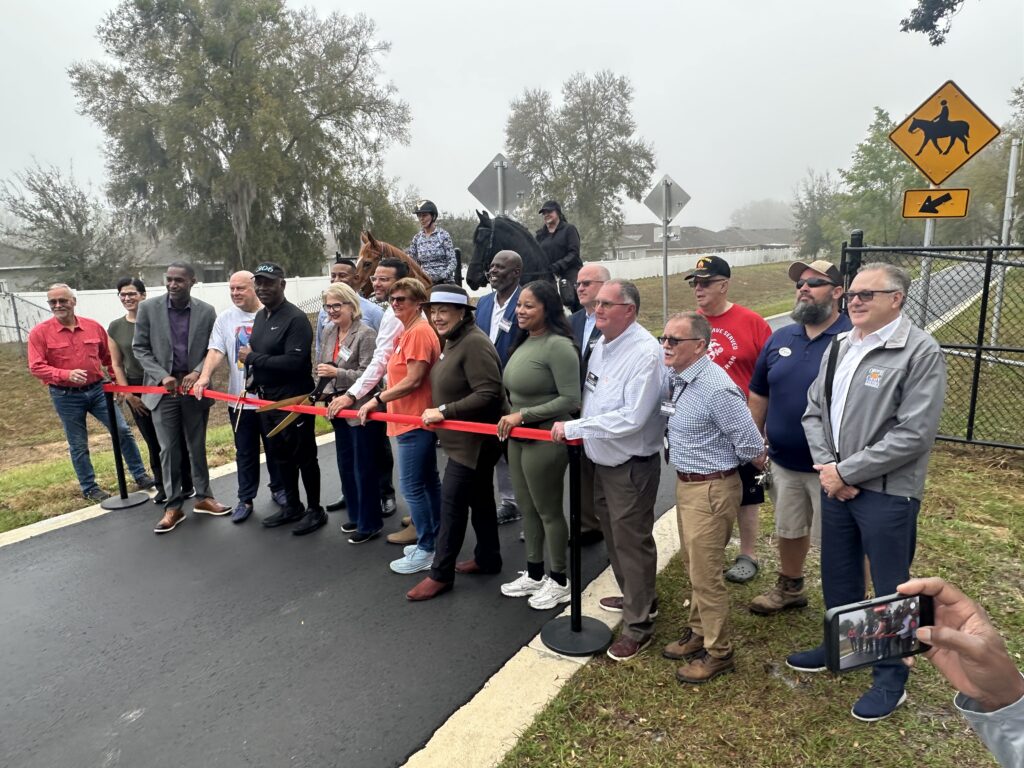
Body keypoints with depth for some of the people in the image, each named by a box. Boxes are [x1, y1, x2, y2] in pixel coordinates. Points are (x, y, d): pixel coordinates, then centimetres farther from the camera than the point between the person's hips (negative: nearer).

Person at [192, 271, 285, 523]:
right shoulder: (225, 318, 4)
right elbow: (216, 350, -5)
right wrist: (204, 377, -20)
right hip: (239, 398, 2)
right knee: (245, 453, 10)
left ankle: (278, 488, 31)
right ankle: (245, 499, 21)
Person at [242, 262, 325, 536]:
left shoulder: (296, 318, -17)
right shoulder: (260, 317, 12)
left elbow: (294, 362, -26)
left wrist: (252, 358, -19)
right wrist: (255, 378, 7)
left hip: (294, 400, -9)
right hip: (268, 399, 9)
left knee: (304, 456, 3)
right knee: (280, 455, 17)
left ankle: (315, 510, 17)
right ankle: (292, 505, 32)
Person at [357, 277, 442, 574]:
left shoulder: (419, 332, -18)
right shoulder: (407, 331, 13)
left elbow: (413, 380, -22)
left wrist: (377, 400, -17)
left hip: (415, 421, -10)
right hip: (412, 418, 10)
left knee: (412, 486, -3)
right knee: (428, 481, 16)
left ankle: (425, 550, 8)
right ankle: (433, 540, 28)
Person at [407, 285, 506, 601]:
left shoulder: (474, 343, -22)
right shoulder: (451, 342, 11)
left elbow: (488, 394, -28)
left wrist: (444, 411, -26)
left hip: (474, 440, -10)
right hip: (464, 438, 10)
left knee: (452, 502, -4)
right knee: (479, 498, 19)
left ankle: (441, 574, 9)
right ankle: (487, 558, 33)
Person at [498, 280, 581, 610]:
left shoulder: (558, 346, -19)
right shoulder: (524, 342, 8)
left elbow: (571, 400, -23)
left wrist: (523, 415, -21)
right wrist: (512, 417, 7)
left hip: (545, 440, -9)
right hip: (518, 437, 9)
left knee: (548, 511, 6)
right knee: (527, 508, 18)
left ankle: (559, 581, 25)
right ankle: (534, 575, 34)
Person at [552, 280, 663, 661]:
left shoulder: (645, 352, -22)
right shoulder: (600, 346, 5)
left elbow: (632, 417, -28)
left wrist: (574, 427, -23)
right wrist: (576, 430, 3)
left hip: (632, 467, -9)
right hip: (602, 461, 9)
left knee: (631, 543, 3)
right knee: (612, 534, 23)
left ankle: (639, 624, 20)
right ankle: (635, 597, 44)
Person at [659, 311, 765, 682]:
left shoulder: (716, 388, -26)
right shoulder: (678, 379, 0)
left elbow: (752, 446, -22)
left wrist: (719, 458, -2)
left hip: (711, 490, -9)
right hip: (686, 484, 9)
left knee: (705, 574, 4)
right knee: (694, 567, 22)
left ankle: (718, 652, 23)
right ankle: (698, 632, 40)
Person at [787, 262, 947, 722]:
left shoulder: (920, 352, -14)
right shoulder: (839, 347, 8)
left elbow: (914, 434, -20)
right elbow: (814, 410, 8)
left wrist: (847, 471, -16)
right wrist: (826, 466, -7)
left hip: (887, 493, -6)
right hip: (835, 485, 6)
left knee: (891, 589, 10)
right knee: (837, 575, 21)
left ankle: (891, 678, 30)